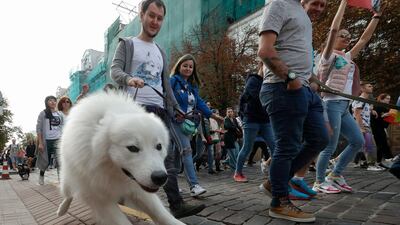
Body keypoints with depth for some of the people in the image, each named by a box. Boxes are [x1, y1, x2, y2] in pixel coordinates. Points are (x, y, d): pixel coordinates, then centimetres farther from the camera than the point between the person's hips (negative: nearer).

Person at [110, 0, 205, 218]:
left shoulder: (160, 52, 25)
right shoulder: (127, 44, 10)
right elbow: (114, 70, -4)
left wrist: (174, 107, 13)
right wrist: (129, 78, -27)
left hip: (160, 110, 5)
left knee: (168, 156, -5)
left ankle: (177, 204, -6)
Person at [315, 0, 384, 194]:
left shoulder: (348, 57, 19)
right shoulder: (329, 55, -2)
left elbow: (365, 38, 22)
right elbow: (334, 29, -11)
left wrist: (377, 16, 20)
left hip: (344, 107, 8)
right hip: (332, 104, -8)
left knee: (358, 141, 8)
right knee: (330, 147, -6)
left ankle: (335, 175, 19)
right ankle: (319, 182, 8)